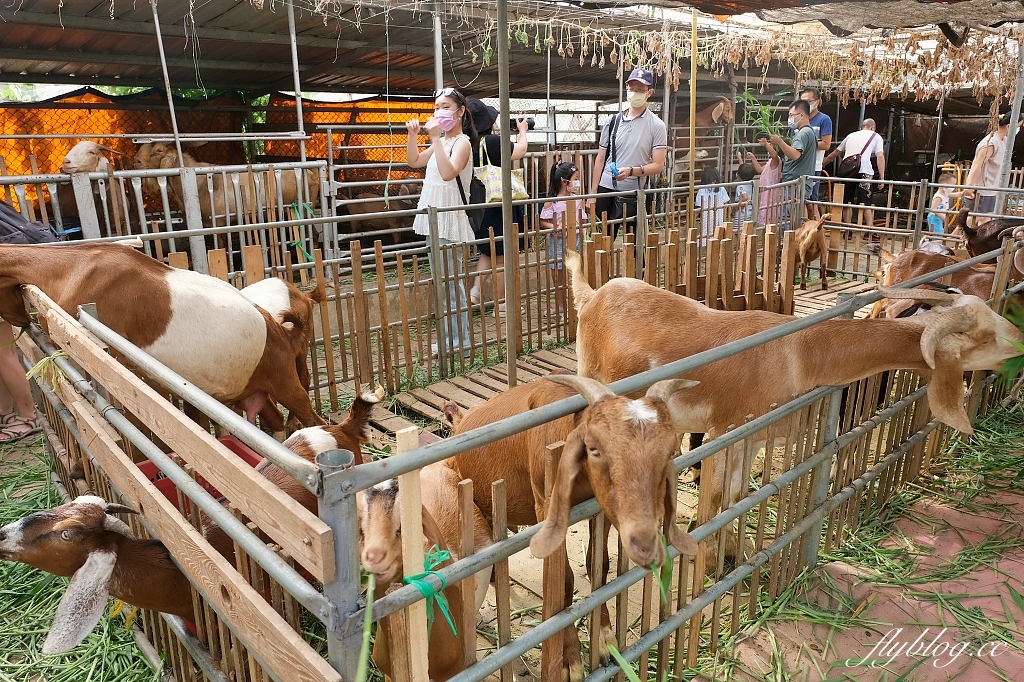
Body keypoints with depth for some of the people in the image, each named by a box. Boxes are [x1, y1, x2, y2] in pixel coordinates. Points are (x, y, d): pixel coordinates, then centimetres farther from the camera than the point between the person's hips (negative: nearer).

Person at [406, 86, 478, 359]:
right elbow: (414, 161, 25)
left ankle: (461, 342, 2)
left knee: (453, 284, -6)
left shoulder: (462, 142, -10)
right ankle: (449, 338, 23)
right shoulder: (442, 142, 15)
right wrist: (412, 135, 11)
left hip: (450, 223, -9)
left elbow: (448, 173, -28)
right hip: (435, 221, 9)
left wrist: (435, 138, -25)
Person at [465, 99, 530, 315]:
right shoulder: (493, 142, -21)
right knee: (501, 256, 5)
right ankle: (501, 303, 15)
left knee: (487, 252, 23)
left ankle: (475, 290, 11)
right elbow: (520, 151, -6)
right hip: (499, 207, -6)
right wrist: (522, 132, 12)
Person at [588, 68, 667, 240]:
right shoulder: (613, 121, 9)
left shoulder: (656, 125, -1)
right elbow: (601, 159, 11)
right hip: (606, 189, 3)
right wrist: (593, 192, 5)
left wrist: (631, 171, -23)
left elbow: (658, 165, -7)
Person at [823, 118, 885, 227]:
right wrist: (882, 177, 5)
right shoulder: (876, 136, 20)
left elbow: (835, 153, 34)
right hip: (864, 170, -3)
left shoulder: (851, 135, 30)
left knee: (847, 203, 10)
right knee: (866, 203, -2)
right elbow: (880, 157, 7)